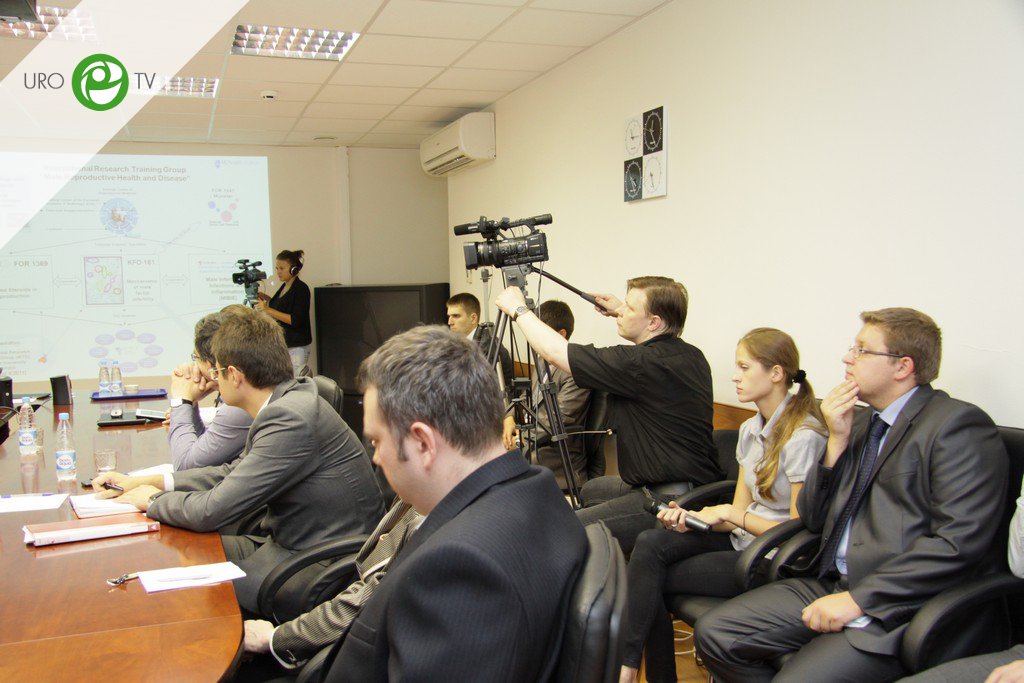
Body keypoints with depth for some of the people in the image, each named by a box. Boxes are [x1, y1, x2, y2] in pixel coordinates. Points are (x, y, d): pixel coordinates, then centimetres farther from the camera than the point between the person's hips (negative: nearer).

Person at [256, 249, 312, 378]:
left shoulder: (301, 288, -12)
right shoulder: (284, 286, 12)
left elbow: (295, 320, -20)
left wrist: (268, 310, -22)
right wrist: (265, 298, 13)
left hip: (297, 346, -8)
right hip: (281, 343, 8)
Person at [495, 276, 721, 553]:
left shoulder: (643, 363, -23)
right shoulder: (690, 356, 4)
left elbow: (554, 351, -18)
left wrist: (519, 309, -2)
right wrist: (620, 313, 24)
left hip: (672, 500, -11)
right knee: (591, 490, 30)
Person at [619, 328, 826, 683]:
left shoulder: (803, 436, -17)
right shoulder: (750, 429, 10)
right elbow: (738, 513, 10)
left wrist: (731, 514, -15)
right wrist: (690, 517, -8)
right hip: (742, 539, 7)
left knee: (654, 578, -17)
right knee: (651, 542, -17)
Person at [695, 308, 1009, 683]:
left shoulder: (958, 424, -8)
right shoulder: (860, 424, 17)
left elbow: (959, 542, -19)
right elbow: (812, 518, 16)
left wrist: (858, 599, -19)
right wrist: (837, 441, 2)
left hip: (898, 608, -7)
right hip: (830, 586, 8)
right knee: (713, 632, -4)